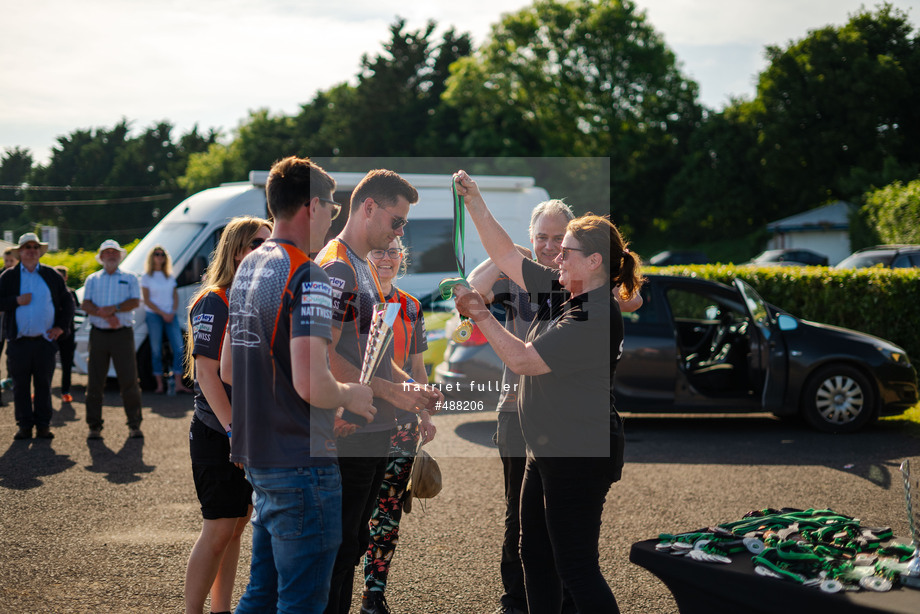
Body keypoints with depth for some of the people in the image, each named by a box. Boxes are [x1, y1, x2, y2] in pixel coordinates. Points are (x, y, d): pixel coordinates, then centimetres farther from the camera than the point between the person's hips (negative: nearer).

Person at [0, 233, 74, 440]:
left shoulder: (51, 275, 10)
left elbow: (67, 302, 14)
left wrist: (61, 327, 3)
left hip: (45, 341, 0)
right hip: (19, 343, 0)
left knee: (44, 384, 3)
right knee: (21, 386, 3)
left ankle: (43, 425, 10)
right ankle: (24, 425, 11)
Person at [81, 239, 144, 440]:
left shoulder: (129, 278, 14)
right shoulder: (92, 279, 16)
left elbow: (135, 302, -1)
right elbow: (86, 305, 2)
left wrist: (114, 308, -15)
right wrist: (106, 315, -13)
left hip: (123, 333, -1)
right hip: (98, 334, 2)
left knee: (129, 381, -4)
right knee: (95, 382, 1)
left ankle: (134, 425, 5)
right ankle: (94, 426, 7)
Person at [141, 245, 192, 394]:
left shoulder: (170, 277, 14)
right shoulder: (147, 277, 2)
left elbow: (175, 296, 12)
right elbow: (147, 300, -4)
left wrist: (172, 312, -5)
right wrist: (162, 314, -11)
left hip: (170, 316, 4)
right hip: (154, 316, -4)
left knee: (178, 349, -6)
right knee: (156, 351, -2)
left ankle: (178, 384, -6)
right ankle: (160, 385, 2)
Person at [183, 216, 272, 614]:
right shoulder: (214, 302, -11)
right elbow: (207, 373, -16)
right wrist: (233, 429, -23)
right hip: (217, 435, -7)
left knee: (237, 525, 11)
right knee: (219, 529, -5)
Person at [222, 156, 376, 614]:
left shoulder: (248, 267, 13)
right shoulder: (308, 279, -17)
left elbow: (227, 372, 20)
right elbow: (311, 384, -26)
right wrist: (350, 396, -7)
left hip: (256, 459, 9)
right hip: (302, 464, -9)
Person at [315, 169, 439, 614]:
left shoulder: (363, 267, 17)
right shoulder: (335, 267, -15)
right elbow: (321, 357, -22)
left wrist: (411, 385, 10)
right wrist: (392, 392, -19)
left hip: (374, 436, 10)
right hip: (348, 439, -10)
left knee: (352, 545, 16)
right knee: (337, 548, -3)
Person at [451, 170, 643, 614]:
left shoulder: (597, 318, -22)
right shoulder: (558, 291, 6)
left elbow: (522, 360, -22)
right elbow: (506, 255, 13)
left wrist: (480, 314, -14)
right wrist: (475, 203, 7)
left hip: (579, 457, -10)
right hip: (547, 451, 10)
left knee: (576, 569, -4)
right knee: (535, 555, 19)